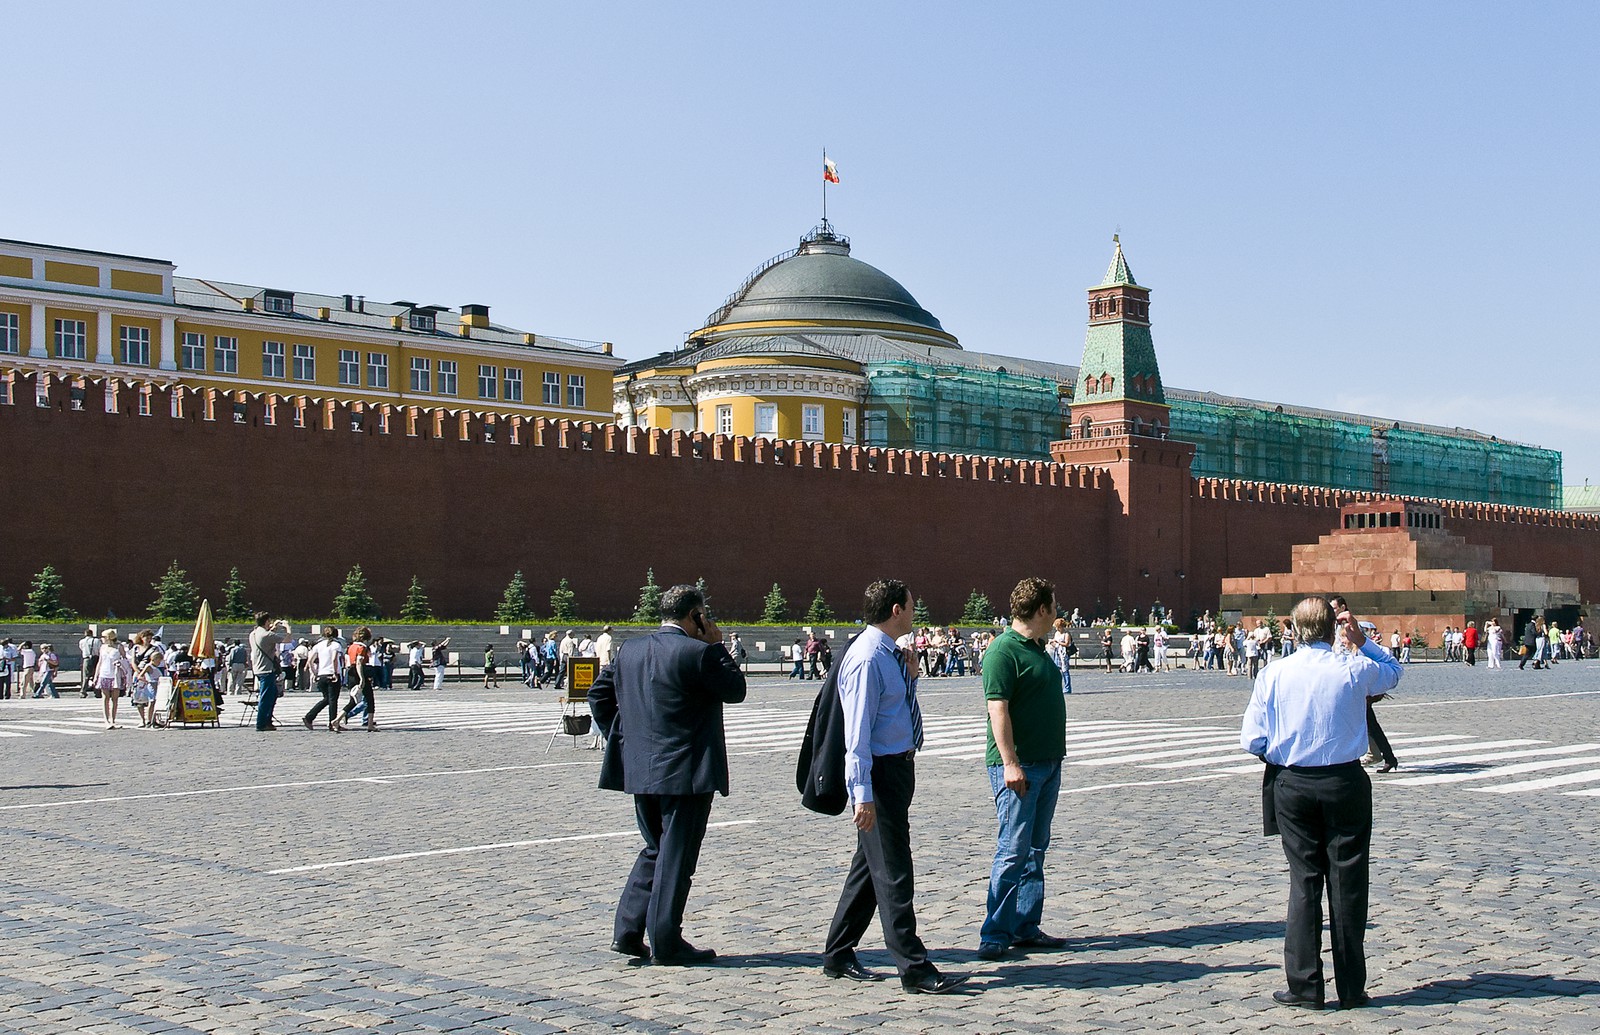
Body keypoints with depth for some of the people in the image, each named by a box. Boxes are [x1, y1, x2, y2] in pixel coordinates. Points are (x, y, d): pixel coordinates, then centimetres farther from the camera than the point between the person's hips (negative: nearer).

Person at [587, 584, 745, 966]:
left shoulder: (629, 649, 7)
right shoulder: (699, 652, -15)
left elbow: (599, 694, 12)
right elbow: (736, 690, -5)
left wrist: (621, 740, 15)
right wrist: (717, 646, 1)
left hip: (641, 770, 7)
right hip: (686, 772, -7)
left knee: (655, 850, 20)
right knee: (676, 857, 1)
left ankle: (627, 931, 16)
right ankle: (665, 944, 5)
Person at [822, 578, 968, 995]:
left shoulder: (889, 655, 11)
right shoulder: (866, 659, -18)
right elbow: (857, 731, -21)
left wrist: (910, 676, 6)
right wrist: (862, 794, -23)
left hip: (899, 766, 10)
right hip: (879, 772, -10)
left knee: (871, 864, 16)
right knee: (892, 871, -5)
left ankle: (838, 956, 26)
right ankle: (914, 969, -1)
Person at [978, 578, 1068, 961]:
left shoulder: (1039, 649, 15)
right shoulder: (1003, 650, -14)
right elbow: (998, 709, -20)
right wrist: (1010, 763, -24)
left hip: (1047, 762, 9)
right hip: (1018, 765, -9)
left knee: (1036, 848, 11)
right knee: (1014, 850, -9)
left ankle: (1026, 928, 17)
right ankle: (995, 935, -4)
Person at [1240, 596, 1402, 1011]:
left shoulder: (1273, 674, -5)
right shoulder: (1355, 669, -5)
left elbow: (1252, 740, -7)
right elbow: (1394, 671, 19)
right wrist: (1361, 640, 14)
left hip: (1292, 785, 1)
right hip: (1345, 783, 0)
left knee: (1304, 882, 7)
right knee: (1347, 884, 6)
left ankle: (1305, 986, 8)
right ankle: (1351, 989, 12)